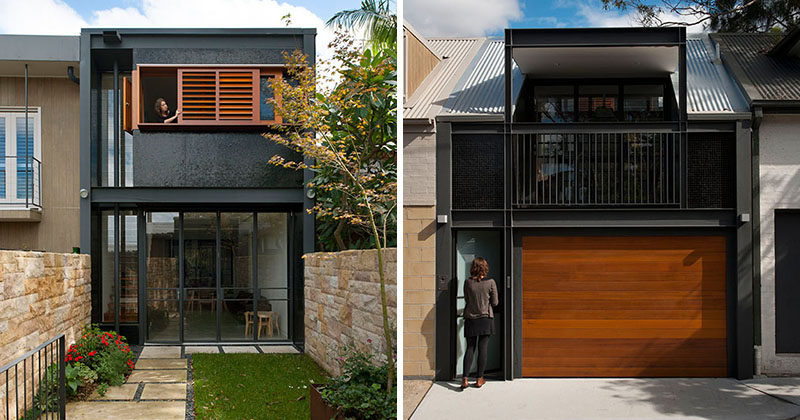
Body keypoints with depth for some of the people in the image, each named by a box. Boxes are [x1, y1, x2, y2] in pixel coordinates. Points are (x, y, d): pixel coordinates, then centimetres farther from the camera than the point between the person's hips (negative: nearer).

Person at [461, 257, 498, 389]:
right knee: (483, 349, 6)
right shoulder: (490, 283, -8)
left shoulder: (468, 282, -5)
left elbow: (467, 300, 5)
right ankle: (479, 379, 10)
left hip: (470, 320, 2)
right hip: (486, 319, -1)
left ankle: (465, 378, -2)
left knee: (470, 348, 7)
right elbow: (495, 303, -2)